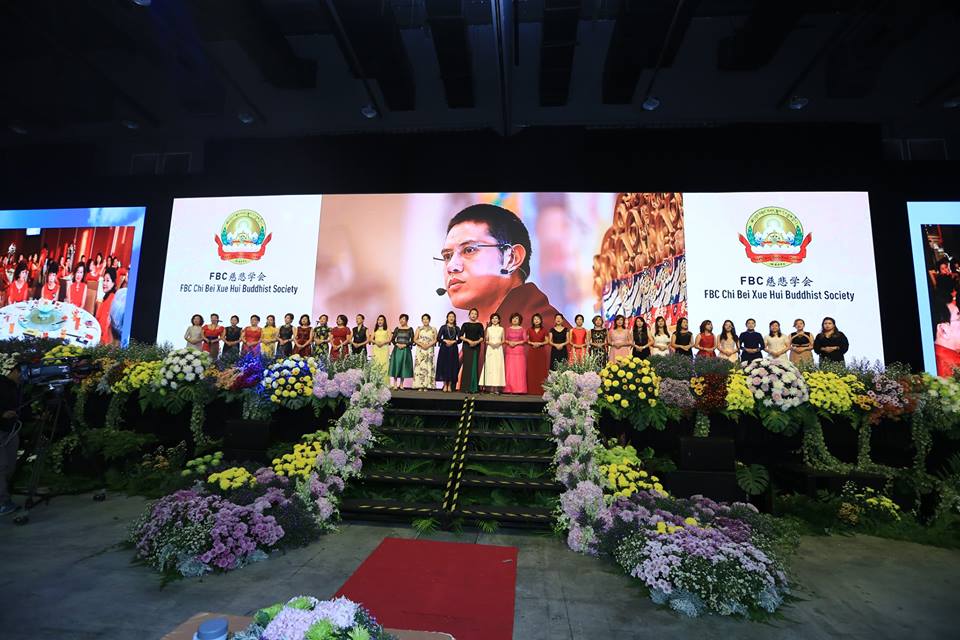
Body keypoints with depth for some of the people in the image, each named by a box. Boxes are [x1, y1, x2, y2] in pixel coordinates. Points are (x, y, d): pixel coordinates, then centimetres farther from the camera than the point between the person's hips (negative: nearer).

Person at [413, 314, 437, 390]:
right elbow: (415, 339, 5)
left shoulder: (433, 329, 11)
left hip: (429, 350, -1)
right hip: (420, 350, 1)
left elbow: (435, 340, 1)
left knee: (428, 366, -7)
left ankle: (426, 386, -6)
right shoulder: (419, 328, 13)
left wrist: (428, 345, -14)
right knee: (420, 366, -7)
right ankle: (420, 386, -6)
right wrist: (421, 344, -11)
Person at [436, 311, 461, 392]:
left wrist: (453, 341, -13)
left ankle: (450, 385, 5)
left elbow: (460, 340, 4)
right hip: (444, 349, -1)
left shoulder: (457, 328, 10)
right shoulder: (443, 327, 5)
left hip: (453, 350, 1)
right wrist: (445, 341, -15)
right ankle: (445, 385, 4)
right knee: (444, 366, -3)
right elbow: (438, 338, -1)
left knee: (452, 366, -2)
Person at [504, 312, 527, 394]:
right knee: (510, 370, -2)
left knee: (519, 370, -5)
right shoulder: (508, 329, 11)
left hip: (520, 351, -2)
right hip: (509, 351, 2)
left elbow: (525, 340, -1)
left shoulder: (522, 329, 5)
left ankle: (519, 389, -3)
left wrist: (516, 343, -12)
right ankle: (509, 389, 1)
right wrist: (509, 342, -10)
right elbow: (505, 340, 10)